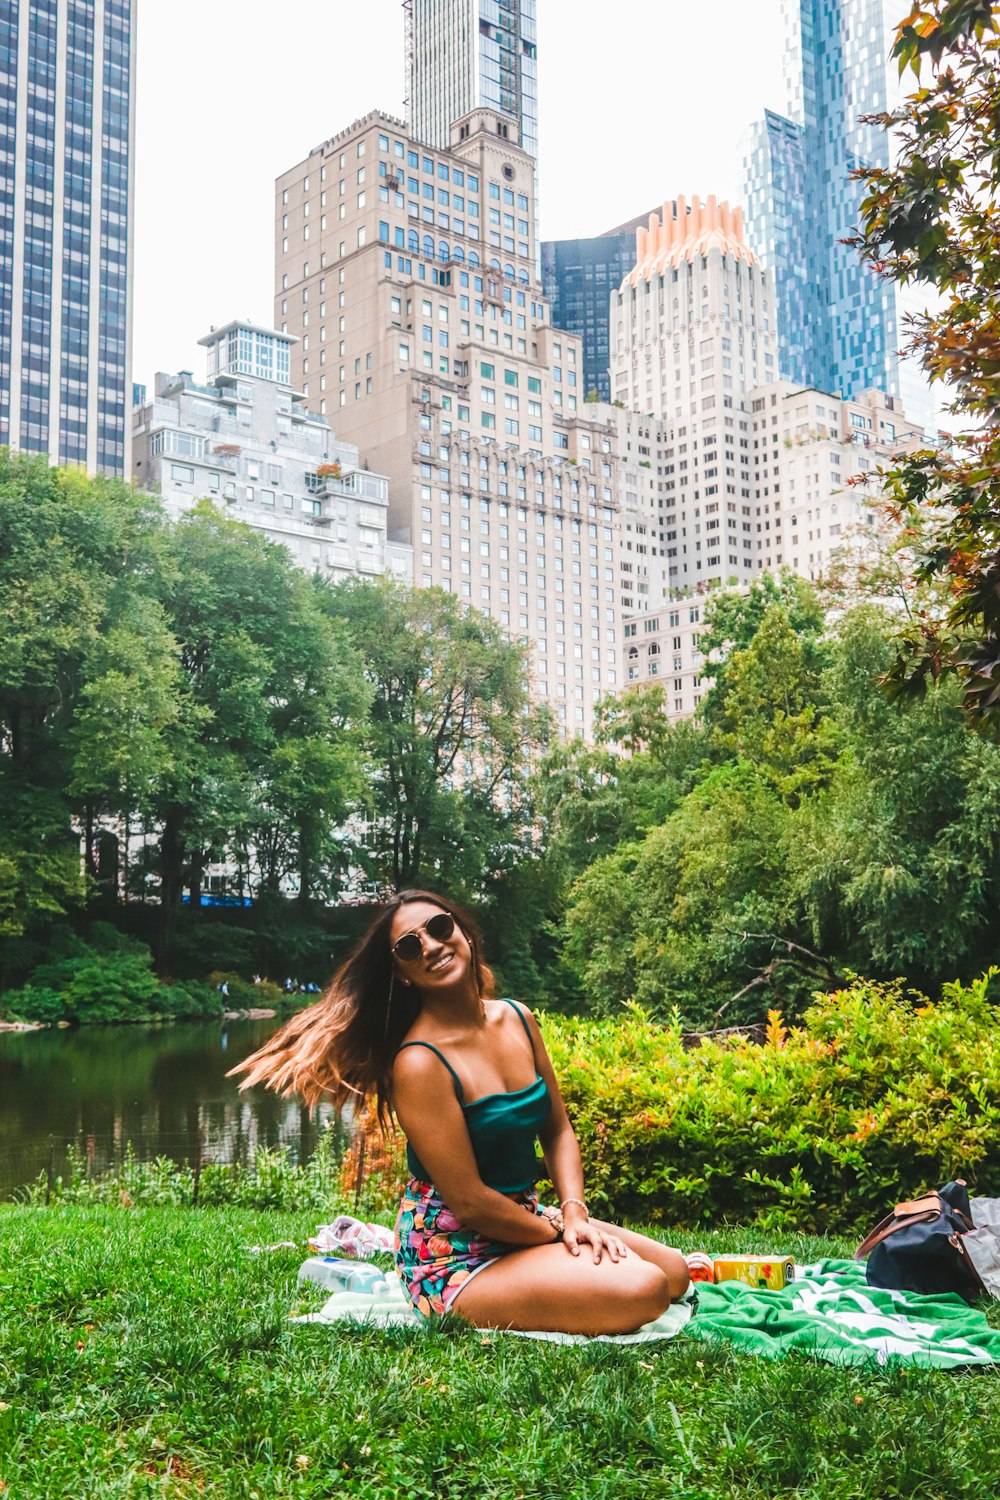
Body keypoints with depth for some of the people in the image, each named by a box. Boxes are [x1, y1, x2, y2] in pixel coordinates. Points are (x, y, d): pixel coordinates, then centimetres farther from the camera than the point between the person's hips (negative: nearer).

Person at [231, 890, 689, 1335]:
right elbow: (470, 1202, -22)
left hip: (522, 1219, 8)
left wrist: (575, 1214, -9)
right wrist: (559, 1231, -10)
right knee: (641, 1292, -21)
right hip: (455, 1253, -8)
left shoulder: (518, 1019, 1)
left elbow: (558, 1130, 7)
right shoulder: (419, 1063, -23)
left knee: (674, 1271, 10)